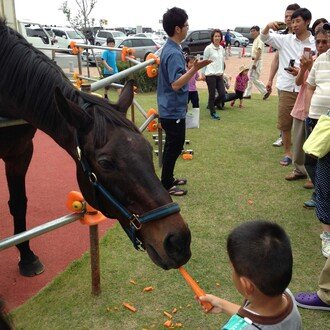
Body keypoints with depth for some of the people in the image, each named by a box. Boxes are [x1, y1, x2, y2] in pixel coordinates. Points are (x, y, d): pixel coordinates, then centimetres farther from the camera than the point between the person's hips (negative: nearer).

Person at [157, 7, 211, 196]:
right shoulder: (174, 53, -22)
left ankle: (169, 179, 31)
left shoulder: (169, 48, 9)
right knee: (174, 148, 1)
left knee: (172, 147, 18)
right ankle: (166, 186, 12)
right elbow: (176, 84, -29)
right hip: (174, 111, -10)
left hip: (171, 108, 10)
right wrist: (195, 69, -36)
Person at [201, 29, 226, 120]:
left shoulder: (221, 48, 10)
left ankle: (211, 104, 26)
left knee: (222, 94, 0)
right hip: (210, 75, -6)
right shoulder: (208, 48, -8)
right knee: (212, 95, 1)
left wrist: (222, 72, 17)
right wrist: (203, 73, -5)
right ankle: (213, 113, 16)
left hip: (219, 75, 6)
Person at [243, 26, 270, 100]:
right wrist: (253, 62, 14)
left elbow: (259, 52, -21)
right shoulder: (255, 40, 15)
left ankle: (265, 92, 1)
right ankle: (247, 94, 15)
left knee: (255, 79, -8)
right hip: (253, 61, 10)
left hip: (257, 61, -10)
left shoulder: (260, 40, -14)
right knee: (250, 78, 11)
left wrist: (254, 62, -25)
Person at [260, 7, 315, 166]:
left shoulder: (315, 44, -2)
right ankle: (287, 152, 25)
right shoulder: (285, 40, 3)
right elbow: (264, 38, 4)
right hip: (286, 89, 2)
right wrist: (268, 26, -17)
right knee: (284, 124, 9)